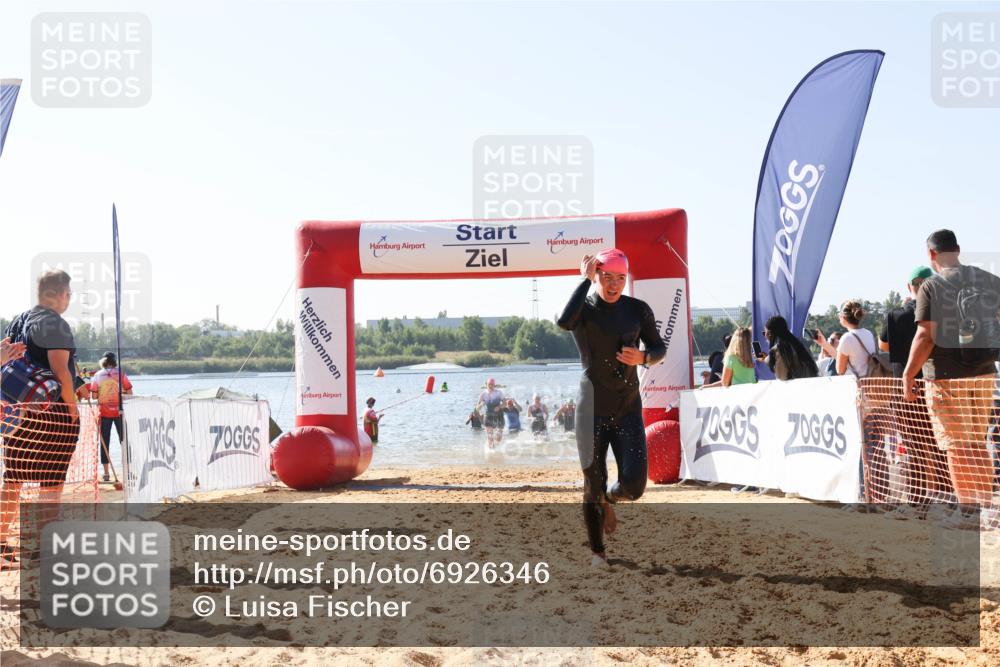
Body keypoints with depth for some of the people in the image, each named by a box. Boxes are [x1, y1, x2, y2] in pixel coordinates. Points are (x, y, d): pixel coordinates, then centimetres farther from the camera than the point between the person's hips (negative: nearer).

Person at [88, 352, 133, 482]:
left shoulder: (97, 375, -2)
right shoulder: (120, 374, -4)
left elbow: (94, 395, -6)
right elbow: (129, 392, -6)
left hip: (104, 412, 0)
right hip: (119, 411, 0)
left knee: (105, 442, 6)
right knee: (124, 440, 9)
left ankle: (106, 473, 5)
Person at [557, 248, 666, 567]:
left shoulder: (638, 309, 1)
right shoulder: (584, 308, -8)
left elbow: (659, 347, 12)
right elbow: (564, 321, -32)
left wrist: (643, 357, -11)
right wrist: (585, 280, -25)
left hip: (628, 409, 2)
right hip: (592, 409, -2)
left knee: (634, 483, -8)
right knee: (593, 486, 4)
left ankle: (608, 501, 29)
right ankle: (597, 552, 24)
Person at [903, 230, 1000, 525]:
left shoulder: (931, 287, -11)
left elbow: (926, 337, -16)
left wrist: (908, 375, -9)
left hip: (947, 376, -5)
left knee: (956, 446, 3)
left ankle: (968, 509, 3)